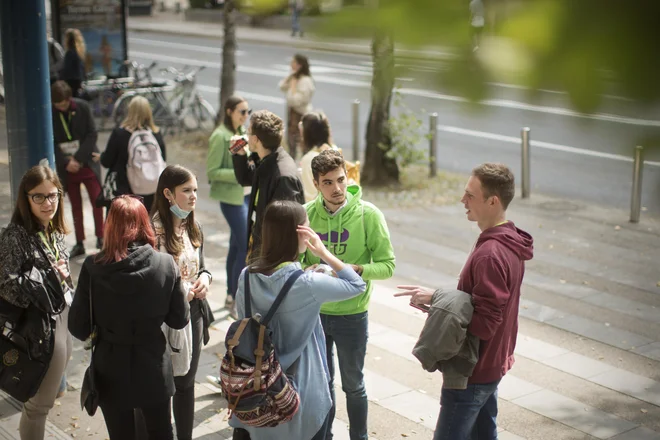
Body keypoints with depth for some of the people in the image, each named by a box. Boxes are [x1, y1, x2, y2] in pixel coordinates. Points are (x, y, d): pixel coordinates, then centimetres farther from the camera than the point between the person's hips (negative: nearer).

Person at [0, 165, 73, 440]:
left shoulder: (55, 231, 6)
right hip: (40, 327, -7)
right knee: (40, 402, 5)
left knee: (42, 399, 18)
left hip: (62, 320, 7)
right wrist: (50, 279, -20)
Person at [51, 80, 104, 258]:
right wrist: (65, 162, -15)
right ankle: (79, 243, 15)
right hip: (66, 165, 1)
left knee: (97, 200, -4)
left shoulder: (82, 107, -7)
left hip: (87, 162, -1)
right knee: (75, 205, 8)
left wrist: (78, 159, -13)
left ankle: (100, 238, 8)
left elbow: (92, 134, -7)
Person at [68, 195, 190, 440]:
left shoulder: (93, 267, -15)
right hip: (154, 370, 1)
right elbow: (180, 319, -4)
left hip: (111, 372, -1)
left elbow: (78, 327, -9)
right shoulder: (166, 264, -12)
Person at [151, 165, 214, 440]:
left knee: (186, 382, 18)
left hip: (194, 313, 7)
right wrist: (176, 291, -23)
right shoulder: (153, 230, -18)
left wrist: (205, 277, -2)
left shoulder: (193, 228, 7)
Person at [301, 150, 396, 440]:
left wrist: (356, 269, -28)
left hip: (352, 314, -2)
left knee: (352, 384, 15)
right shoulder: (307, 214, -8)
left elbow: (387, 265, -12)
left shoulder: (368, 215, -15)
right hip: (314, 311, 3)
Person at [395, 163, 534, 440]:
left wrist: (435, 300, -19)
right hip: (492, 364, 10)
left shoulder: (490, 254, -27)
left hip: (472, 371, -10)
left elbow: (483, 324, -27)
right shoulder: (509, 243, 5)